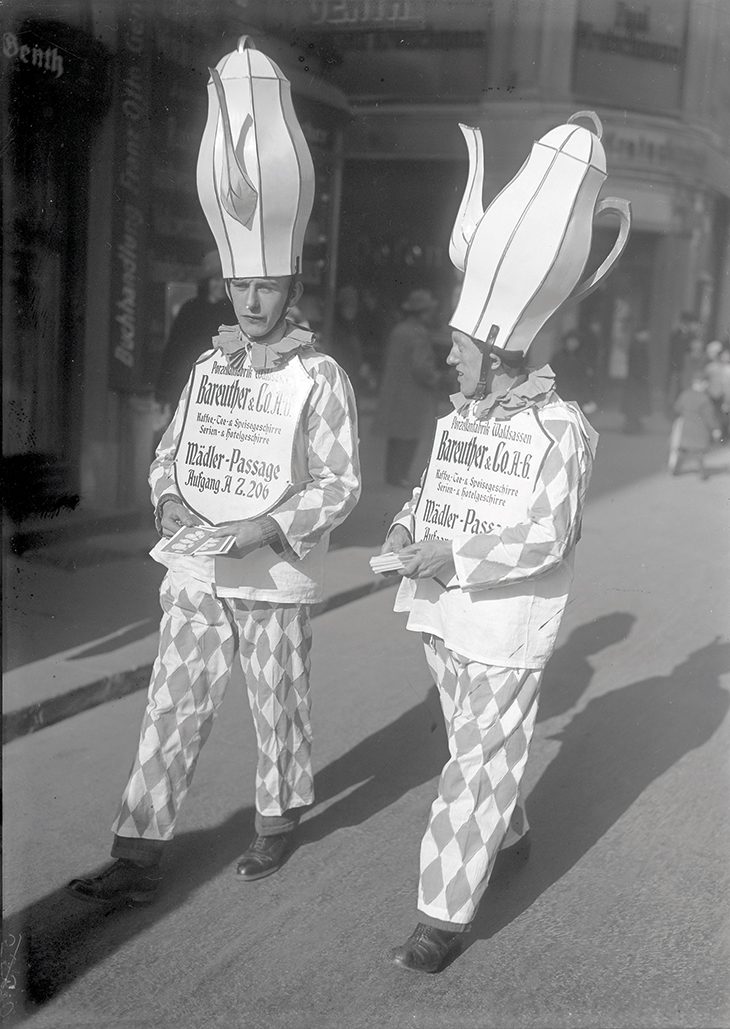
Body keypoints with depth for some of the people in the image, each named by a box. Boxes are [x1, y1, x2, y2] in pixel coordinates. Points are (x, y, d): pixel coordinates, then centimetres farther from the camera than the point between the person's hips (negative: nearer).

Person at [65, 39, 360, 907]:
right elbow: (168, 456, 12)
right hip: (195, 575, 4)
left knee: (278, 712, 12)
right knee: (171, 711, 6)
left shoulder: (320, 376, -9)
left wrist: (266, 527, -21)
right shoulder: (210, 367, 7)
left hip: (273, 581, -4)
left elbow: (339, 485, -10)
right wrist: (174, 507, -9)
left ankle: (279, 824, 35)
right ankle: (139, 859, 14)